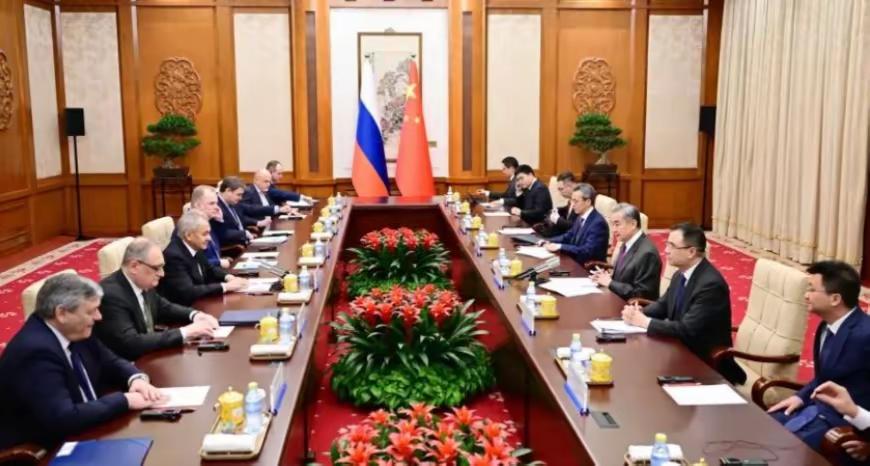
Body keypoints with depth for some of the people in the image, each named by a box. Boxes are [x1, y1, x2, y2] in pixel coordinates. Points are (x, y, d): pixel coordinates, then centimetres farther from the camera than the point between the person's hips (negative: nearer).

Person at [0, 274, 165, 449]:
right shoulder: (36, 351, -25)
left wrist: (136, 378, -9)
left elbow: (111, 363, 12)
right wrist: (124, 400, -23)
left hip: (84, 434, 8)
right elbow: (62, 419, -31)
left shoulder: (75, 331, -1)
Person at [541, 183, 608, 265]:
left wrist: (560, 246, -27)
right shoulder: (581, 217, 7)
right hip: (575, 262, 8)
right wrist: (549, 241, 2)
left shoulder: (598, 222, -19)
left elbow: (587, 251, -26)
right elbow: (569, 236, 19)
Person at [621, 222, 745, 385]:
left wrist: (645, 321, -22)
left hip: (706, 362, -7)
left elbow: (687, 330, -28)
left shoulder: (711, 284, -24)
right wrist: (639, 313, -8)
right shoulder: (680, 275, 3)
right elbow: (663, 305, 13)